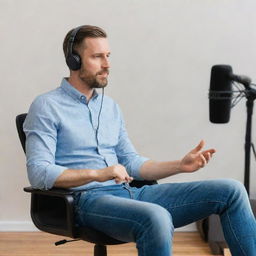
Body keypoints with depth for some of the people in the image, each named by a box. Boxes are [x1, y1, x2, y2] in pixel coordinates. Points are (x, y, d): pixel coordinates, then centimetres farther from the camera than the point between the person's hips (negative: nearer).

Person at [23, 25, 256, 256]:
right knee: (157, 218, -41)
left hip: (129, 193, 7)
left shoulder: (110, 107, 21)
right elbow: (38, 172, -11)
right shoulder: (47, 107, -1)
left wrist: (180, 165, 8)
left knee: (231, 191, -5)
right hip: (88, 200, -7)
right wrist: (97, 174, -22)